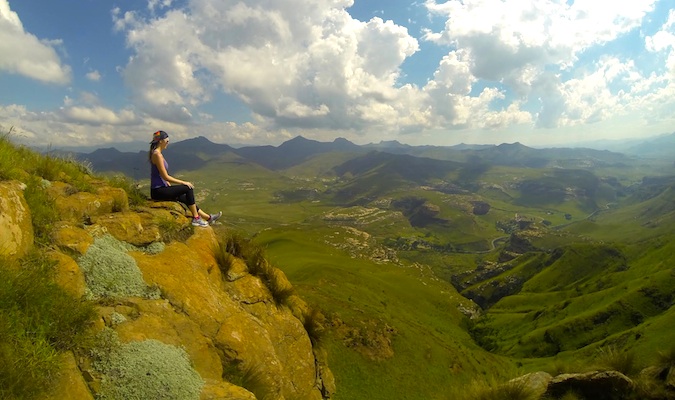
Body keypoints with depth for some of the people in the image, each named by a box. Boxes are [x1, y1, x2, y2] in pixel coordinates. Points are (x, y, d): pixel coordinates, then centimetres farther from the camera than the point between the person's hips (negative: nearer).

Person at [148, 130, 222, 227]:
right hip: (158, 191, -11)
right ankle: (196, 218, -8)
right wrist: (184, 182, -15)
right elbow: (165, 177, -21)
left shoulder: (157, 153, 14)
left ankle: (208, 218, 24)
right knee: (188, 189, -14)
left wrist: (170, 186, 16)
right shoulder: (157, 154, -18)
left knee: (185, 198, 16)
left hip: (160, 189, 11)